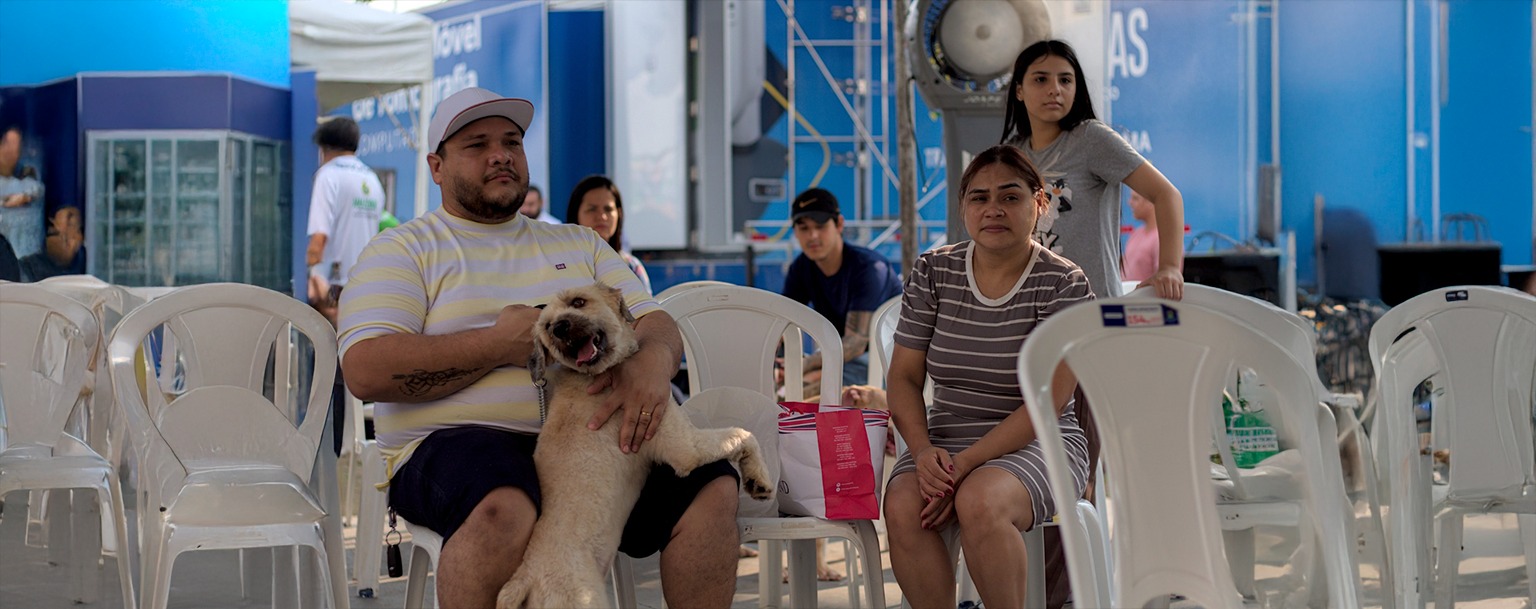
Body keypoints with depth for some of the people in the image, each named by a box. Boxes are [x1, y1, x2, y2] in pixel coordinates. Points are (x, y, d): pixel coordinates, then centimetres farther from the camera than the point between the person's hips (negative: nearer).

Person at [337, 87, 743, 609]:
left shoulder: (580, 246, 25)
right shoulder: (404, 251, 10)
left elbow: (659, 326, 16)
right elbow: (366, 371, -5)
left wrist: (652, 362, -12)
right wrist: (500, 344, -10)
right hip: (463, 441, -4)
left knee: (713, 487, -22)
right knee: (504, 510, -40)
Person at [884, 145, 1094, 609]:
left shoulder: (1064, 284, -6)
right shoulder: (934, 272, 6)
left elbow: (1048, 402, -12)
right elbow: (904, 378, 6)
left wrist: (966, 465, -21)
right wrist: (924, 452, -13)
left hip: (1036, 445, -3)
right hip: (945, 443, 3)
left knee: (979, 501, -36)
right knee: (902, 508, -29)